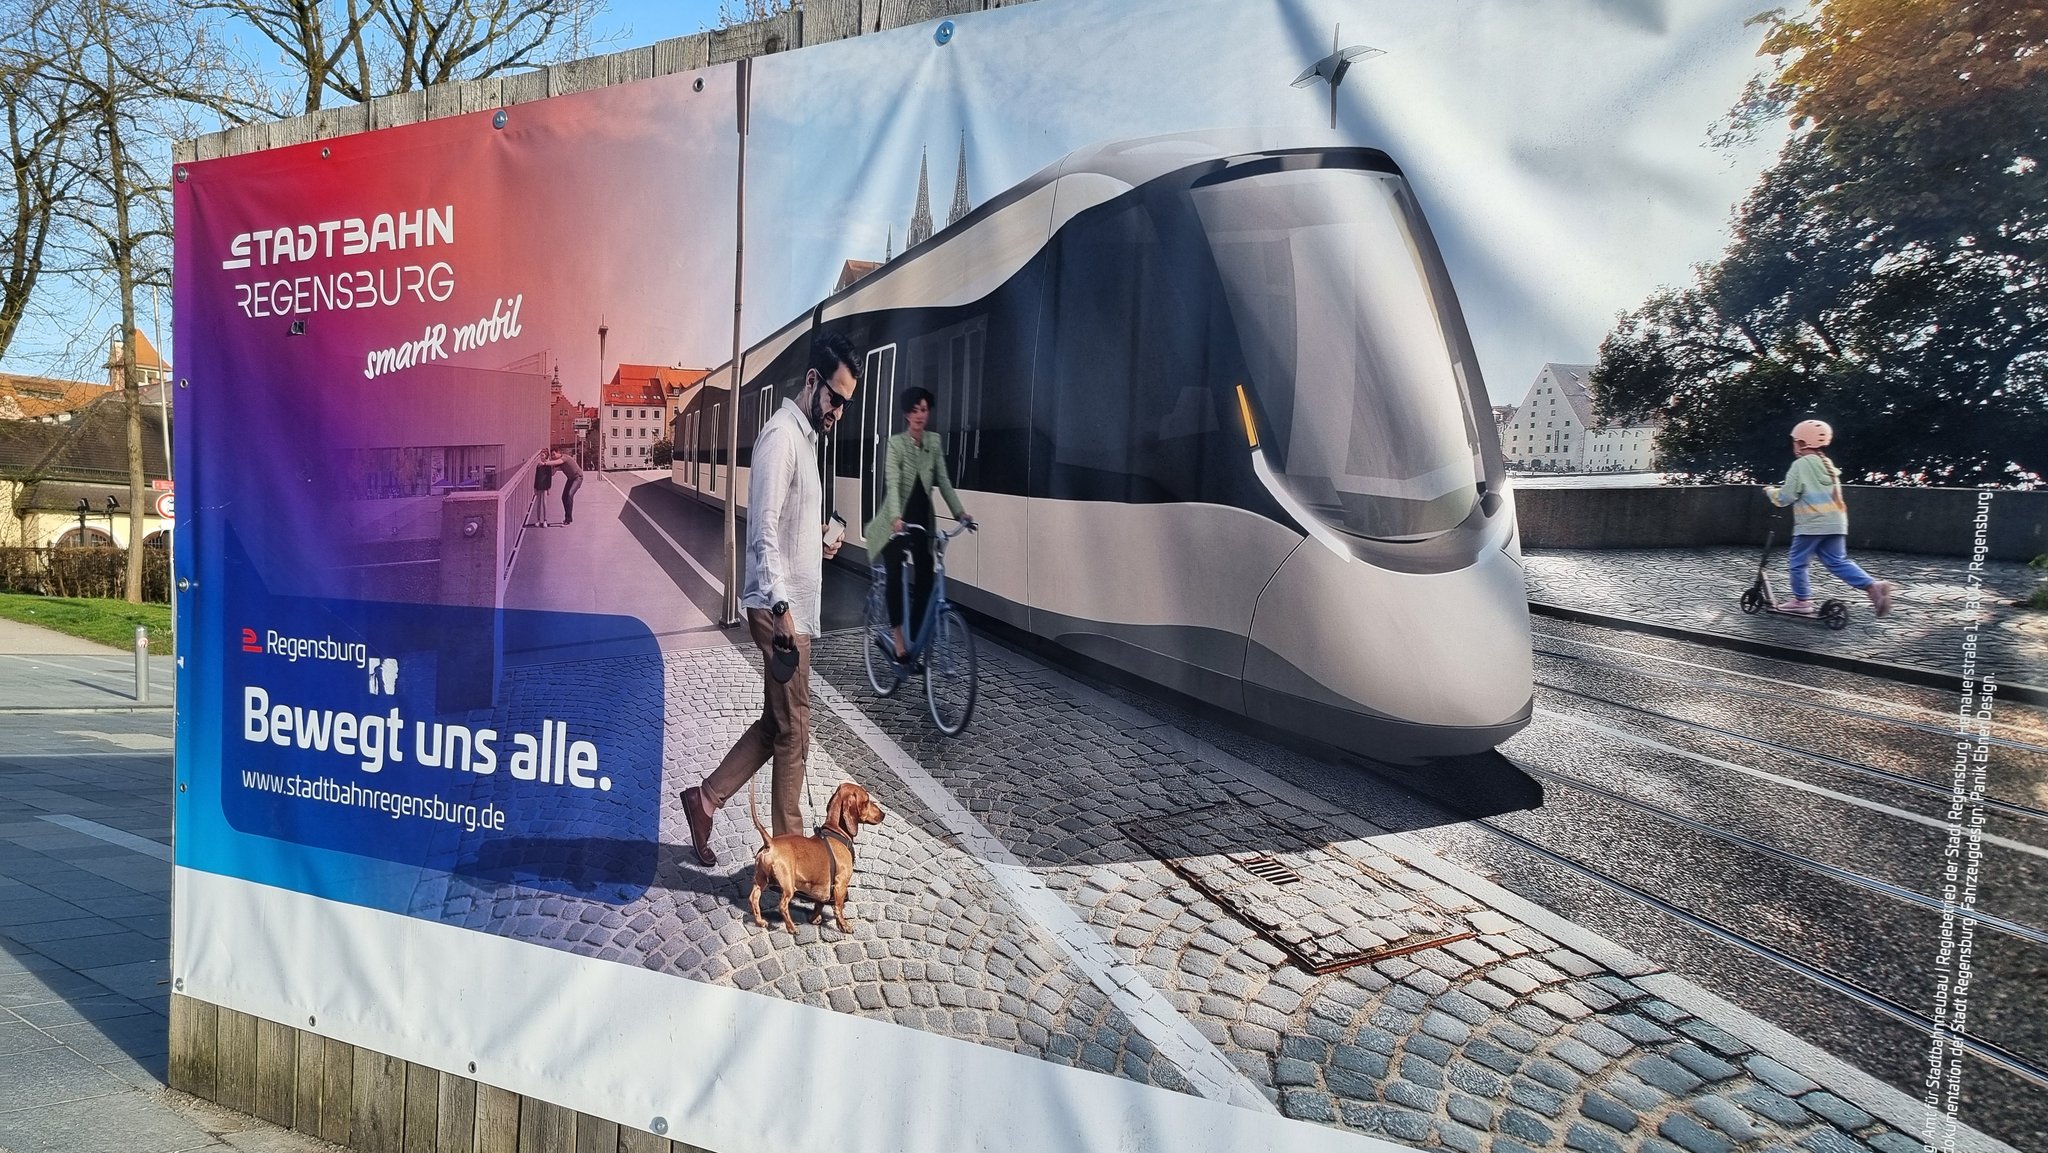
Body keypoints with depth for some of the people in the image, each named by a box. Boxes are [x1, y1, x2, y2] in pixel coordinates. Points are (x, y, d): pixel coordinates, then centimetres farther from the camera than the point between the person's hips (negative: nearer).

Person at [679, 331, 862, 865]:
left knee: (776, 722, 17)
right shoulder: (781, 436, -15)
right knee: (793, 730, 0)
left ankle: (706, 798, 26)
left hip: (794, 606, 10)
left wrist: (820, 540, 9)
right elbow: (764, 531, -22)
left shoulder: (805, 436, 16)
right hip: (781, 609, -10)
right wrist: (781, 607, -27)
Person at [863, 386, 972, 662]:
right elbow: (892, 483, -26)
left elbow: (943, 480, 0)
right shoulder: (895, 443, -14)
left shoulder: (934, 441, 1)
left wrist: (959, 512, -12)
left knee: (925, 579, -2)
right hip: (897, 522, -4)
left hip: (922, 520, 5)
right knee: (895, 576, -16)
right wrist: (896, 518, -41)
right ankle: (899, 642, -9)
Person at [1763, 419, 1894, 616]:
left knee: (1797, 562, 6)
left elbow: (1785, 498, -10)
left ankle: (1802, 600, 11)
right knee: (1838, 562, 10)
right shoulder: (1828, 465, 16)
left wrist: (1770, 491, 9)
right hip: (1835, 523, 8)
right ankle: (1872, 586, -6)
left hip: (1811, 524, -8)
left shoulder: (1800, 465, -9)